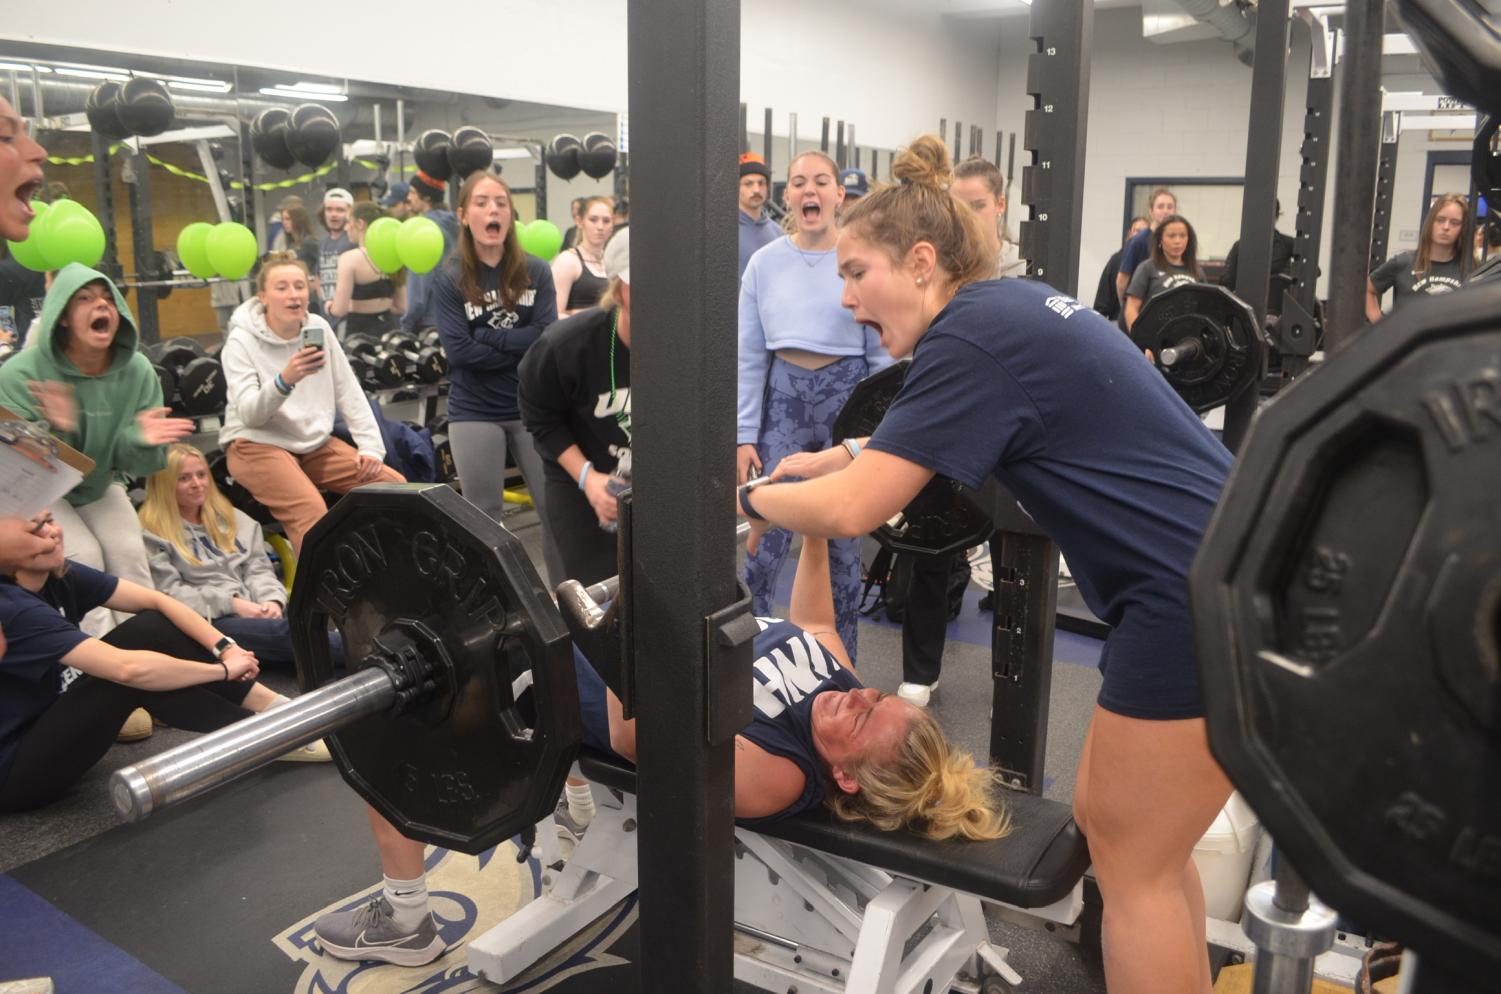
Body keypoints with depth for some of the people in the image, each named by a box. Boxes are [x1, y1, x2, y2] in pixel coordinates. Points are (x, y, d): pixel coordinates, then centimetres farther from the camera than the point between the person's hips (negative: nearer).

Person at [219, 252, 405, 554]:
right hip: (258, 444, -5)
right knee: (312, 511, -32)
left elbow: (349, 393, 6)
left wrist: (371, 447, -4)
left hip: (315, 442, 5)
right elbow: (249, 414, -21)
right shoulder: (241, 342, -10)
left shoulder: (319, 327, 3)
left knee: (395, 484, -10)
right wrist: (285, 380, -39)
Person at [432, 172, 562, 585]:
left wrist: (486, 335, -14)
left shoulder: (536, 272, 0)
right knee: (484, 518, 6)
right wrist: (523, 347, -12)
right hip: (475, 412, -1)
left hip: (533, 406, 2)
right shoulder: (450, 281, -5)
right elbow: (459, 351, -14)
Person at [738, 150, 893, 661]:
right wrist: (744, 435, 0)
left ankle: (840, 660, 26)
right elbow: (749, 356, 3)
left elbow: (883, 353, -1)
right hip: (784, 396, 1)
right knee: (767, 533, -1)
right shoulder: (765, 262, 1)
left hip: (847, 394, -1)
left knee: (843, 535, 9)